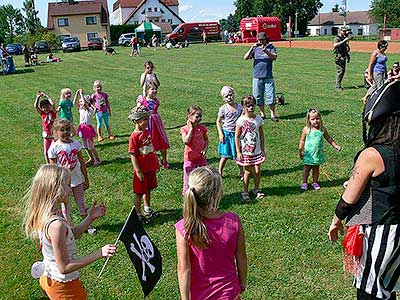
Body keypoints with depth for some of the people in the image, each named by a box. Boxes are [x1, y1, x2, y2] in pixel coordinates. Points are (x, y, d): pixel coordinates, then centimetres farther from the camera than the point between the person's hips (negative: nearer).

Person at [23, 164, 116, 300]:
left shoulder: (43, 215, -5)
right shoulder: (56, 224, -32)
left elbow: (70, 234, 9)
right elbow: (64, 267, -27)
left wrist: (90, 218, 1)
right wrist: (99, 253, -27)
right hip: (64, 286, -8)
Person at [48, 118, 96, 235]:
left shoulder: (75, 143, -4)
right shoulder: (54, 147, -12)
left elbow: (82, 162, 3)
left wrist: (86, 179, 6)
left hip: (77, 179, 2)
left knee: (81, 203, 14)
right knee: (65, 205, 12)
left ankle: (88, 225, 27)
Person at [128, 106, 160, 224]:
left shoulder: (147, 132, 3)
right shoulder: (134, 136, -19)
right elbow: (133, 155, -17)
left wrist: (156, 164, 17)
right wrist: (138, 171, -18)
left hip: (150, 168, 7)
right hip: (141, 170, -7)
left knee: (148, 190, 21)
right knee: (139, 193, 7)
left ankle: (147, 209, 39)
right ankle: (138, 214, 20)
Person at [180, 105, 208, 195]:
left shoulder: (202, 128, 0)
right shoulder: (184, 129, -9)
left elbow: (206, 140, 12)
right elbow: (186, 141, -24)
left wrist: (205, 148, -8)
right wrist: (191, 128, -19)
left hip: (201, 158, 3)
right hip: (189, 159, -3)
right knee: (189, 178, 5)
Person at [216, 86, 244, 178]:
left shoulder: (239, 107, 0)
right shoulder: (223, 109, -6)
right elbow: (218, 121, 2)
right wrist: (220, 134, -7)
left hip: (237, 133, 2)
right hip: (227, 133, -2)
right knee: (225, 156, 2)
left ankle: (241, 172, 26)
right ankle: (219, 172, 16)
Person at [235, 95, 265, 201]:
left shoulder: (258, 119, 0)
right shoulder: (241, 120, -10)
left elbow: (261, 135, 8)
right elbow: (236, 137, -7)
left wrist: (262, 149, 8)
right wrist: (238, 152, -8)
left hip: (257, 151, 3)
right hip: (245, 152, -3)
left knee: (257, 171, 6)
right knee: (248, 172, 4)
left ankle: (256, 189, 28)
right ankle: (245, 192, 19)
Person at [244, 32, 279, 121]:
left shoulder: (271, 47, 7)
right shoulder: (255, 48, 10)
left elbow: (274, 57, -11)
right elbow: (246, 58, -2)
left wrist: (265, 51, -26)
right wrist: (252, 48, -15)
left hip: (268, 77, -2)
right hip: (257, 77, 2)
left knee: (271, 96, -4)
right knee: (258, 96, 6)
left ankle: (273, 114, 2)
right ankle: (262, 114, 18)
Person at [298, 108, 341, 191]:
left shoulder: (323, 129, -4)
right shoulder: (306, 129, -11)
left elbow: (329, 138, 10)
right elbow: (302, 140, -4)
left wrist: (336, 145, 7)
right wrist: (300, 151, -8)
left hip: (318, 154, 2)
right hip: (308, 154, -2)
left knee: (316, 168, 14)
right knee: (306, 168, 9)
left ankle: (315, 182, 30)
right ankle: (304, 183, 23)